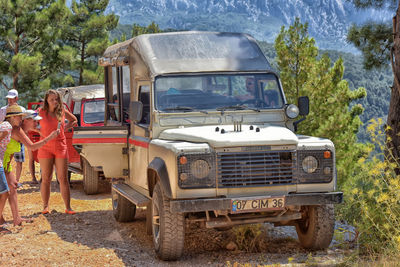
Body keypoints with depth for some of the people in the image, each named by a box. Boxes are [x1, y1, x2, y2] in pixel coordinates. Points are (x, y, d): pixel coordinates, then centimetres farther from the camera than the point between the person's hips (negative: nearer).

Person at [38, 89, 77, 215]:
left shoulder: (62, 111, 4)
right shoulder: (41, 112, -3)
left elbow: (74, 120, 21)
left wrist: (65, 128, 6)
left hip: (61, 148, 1)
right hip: (45, 148, -1)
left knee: (63, 179, 1)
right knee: (46, 179, 4)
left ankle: (68, 207, 3)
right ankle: (45, 206, 14)